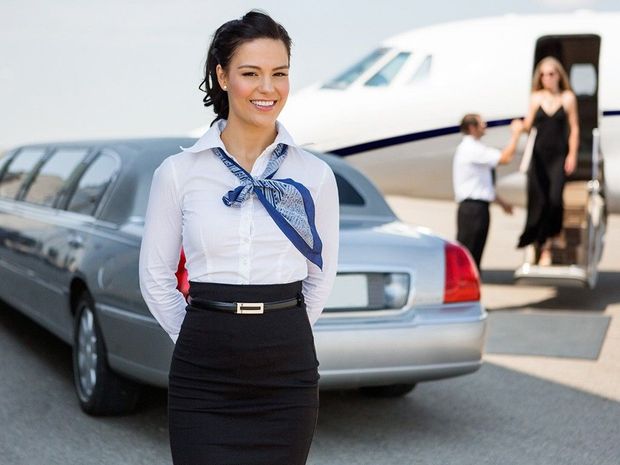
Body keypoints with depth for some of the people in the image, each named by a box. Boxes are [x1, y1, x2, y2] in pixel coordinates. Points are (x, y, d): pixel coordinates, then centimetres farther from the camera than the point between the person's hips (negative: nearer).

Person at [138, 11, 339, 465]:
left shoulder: (315, 175, 1)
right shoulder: (178, 172, -2)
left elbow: (322, 276, 11)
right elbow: (155, 275, 6)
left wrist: (278, 338, 12)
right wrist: (203, 338, 7)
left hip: (286, 374, 1)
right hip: (203, 376, -1)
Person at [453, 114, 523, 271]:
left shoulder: (471, 148, 18)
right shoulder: (471, 148, -14)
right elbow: (505, 158, -20)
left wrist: (501, 202, 25)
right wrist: (515, 133, -10)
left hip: (478, 207, 10)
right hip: (473, 208, -10)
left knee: (475, 255, 11)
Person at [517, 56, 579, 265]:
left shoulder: (567, 97, 3)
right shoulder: (536, 98, 6)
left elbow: (574, 128, 4)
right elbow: (528, 125, 8)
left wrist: (572, 155, -1)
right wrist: (519, 126, -13)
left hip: (558, 156, -1)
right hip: (538, 155, 1)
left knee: (554, 198, -10)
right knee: (537, 199, 0)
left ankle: (547, 244, 4)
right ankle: (535, 242, 13)